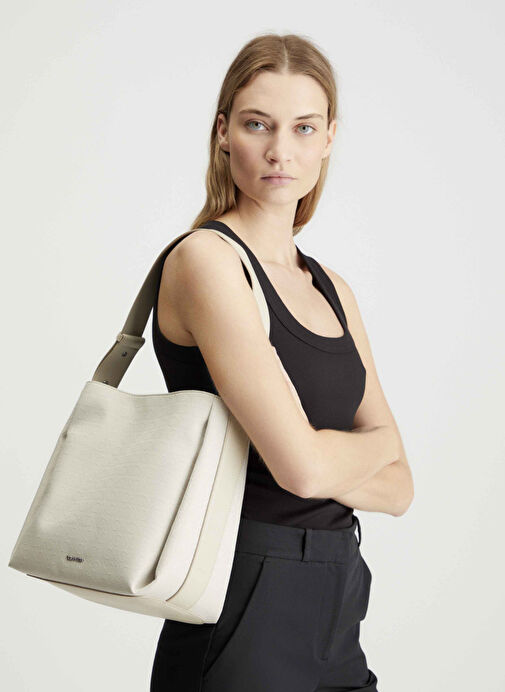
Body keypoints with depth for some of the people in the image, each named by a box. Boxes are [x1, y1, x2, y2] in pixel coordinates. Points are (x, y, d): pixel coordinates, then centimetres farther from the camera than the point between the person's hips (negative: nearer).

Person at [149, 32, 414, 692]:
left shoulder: (331, 289, 10)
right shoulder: (205, 259, -12)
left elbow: (397, 488, 7)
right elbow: (301, 464, -21)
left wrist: (321, 463, -12)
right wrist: (375, 440, -1)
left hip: (333, 613, 7)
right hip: (246, 611, -7)